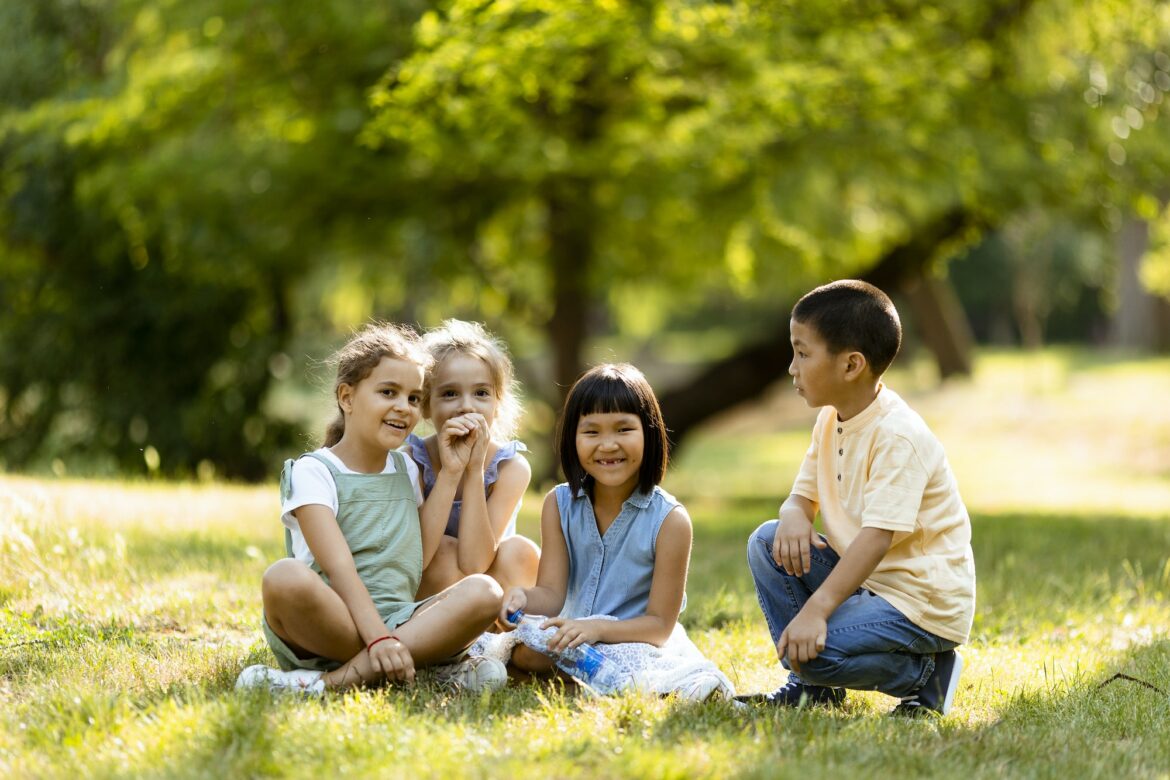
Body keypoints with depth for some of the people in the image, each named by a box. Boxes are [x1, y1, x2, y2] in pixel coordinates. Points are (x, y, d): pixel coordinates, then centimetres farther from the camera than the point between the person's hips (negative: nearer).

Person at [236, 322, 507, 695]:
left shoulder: (405, 469, 20)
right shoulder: (313, 471, -1)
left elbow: (420, 556, 6)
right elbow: (338, 567, -15)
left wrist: (451, 472, 10)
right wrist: (377, 637, -29)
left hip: (398, 620, 6)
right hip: (331, 624, -6)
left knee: (484, 592, -23)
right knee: (285, 578, -38)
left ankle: (339, 677, -30)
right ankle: (431, 663, -32)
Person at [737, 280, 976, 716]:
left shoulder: (897, 437, -23)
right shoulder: (831, 421, 6)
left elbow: (877, 536, -30)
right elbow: (804, 494, 10)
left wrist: (815, 610, -38)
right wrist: (794, 517, -17)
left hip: (923, 602, -9)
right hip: (865, 576, 9)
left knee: (808, 646, -26)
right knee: (766, 542, -1)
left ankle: (924, 673, -3)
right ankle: (811, 686, 6)